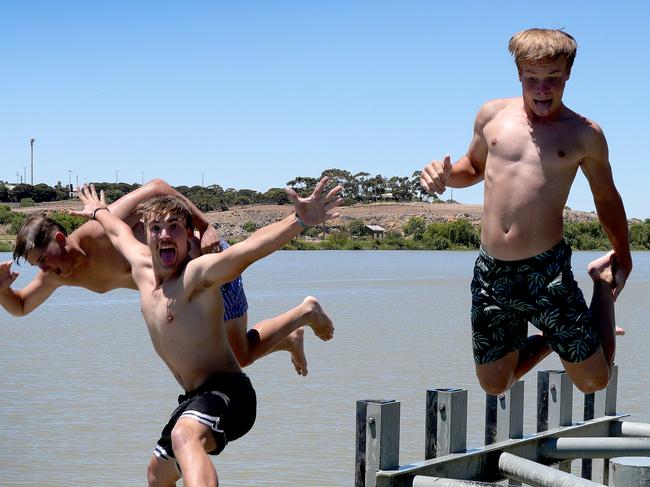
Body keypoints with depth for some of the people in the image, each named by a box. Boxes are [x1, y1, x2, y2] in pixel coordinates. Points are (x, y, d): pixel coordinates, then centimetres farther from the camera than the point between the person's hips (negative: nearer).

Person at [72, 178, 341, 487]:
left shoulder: (197, 274, -18)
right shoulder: (142, 267, 6)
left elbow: (248, 249, -38)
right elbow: (119, 232, 31)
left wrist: (301, 221, -54)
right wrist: (99, 212, 51)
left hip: (226, 393, -10)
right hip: (196, 399, 10)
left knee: (184, 437, -42)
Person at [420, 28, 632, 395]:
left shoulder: (584, 134, 0)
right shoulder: (492, 115, 8)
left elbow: (606, 198, 13)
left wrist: (622, 257, 23)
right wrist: (445, 175, 2)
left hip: (547, 271, -3)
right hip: (490, 271, 3)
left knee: (594, 380, 2)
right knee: (494, 384, 9)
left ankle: (603, 284, 28)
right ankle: (551, 338, 37)